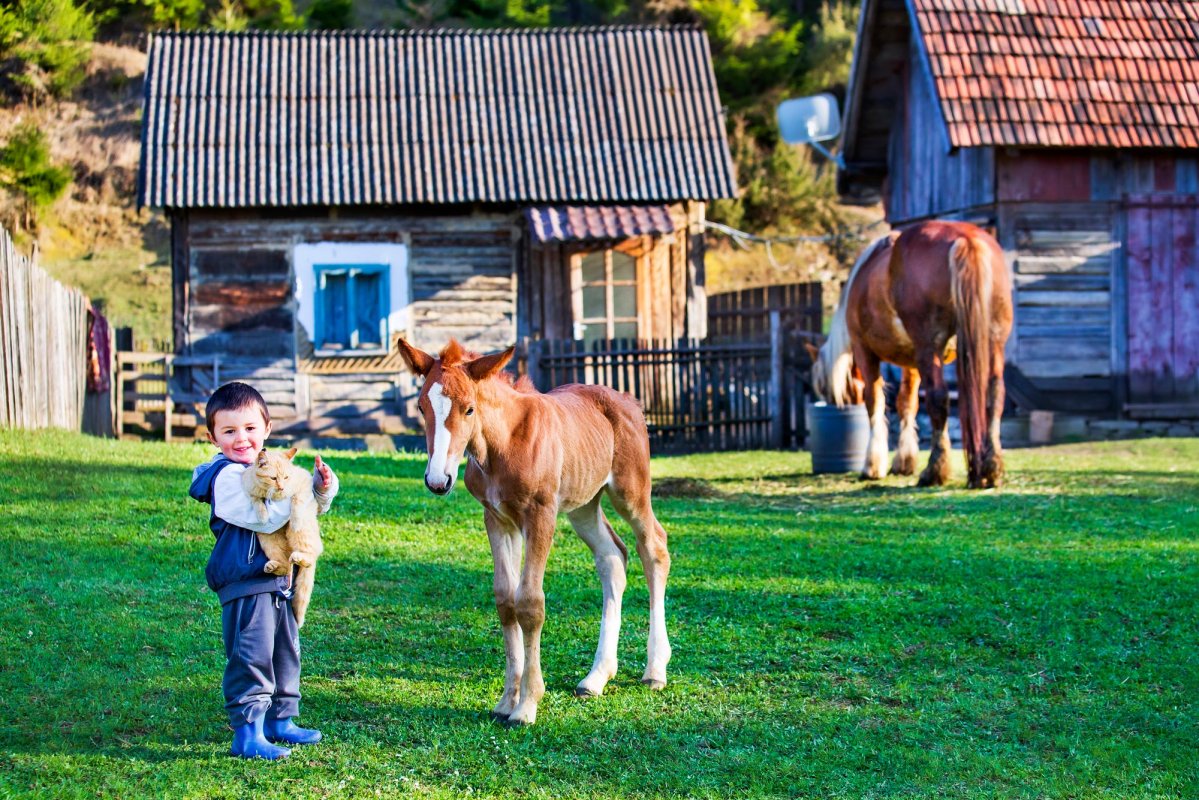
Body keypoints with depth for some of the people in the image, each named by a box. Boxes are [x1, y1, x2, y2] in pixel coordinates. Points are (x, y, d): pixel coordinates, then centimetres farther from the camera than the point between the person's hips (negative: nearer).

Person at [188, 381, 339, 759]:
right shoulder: (227, 477, -15)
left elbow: (309, 506, 23)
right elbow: (267, 517, -28)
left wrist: (322, 487, 2)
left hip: (279, 582, 10)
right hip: (246, 584, -9)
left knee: (285, 653, 18)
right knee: (251, 658, -9)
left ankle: (279, 721, 31)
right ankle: (247, 733, -7)